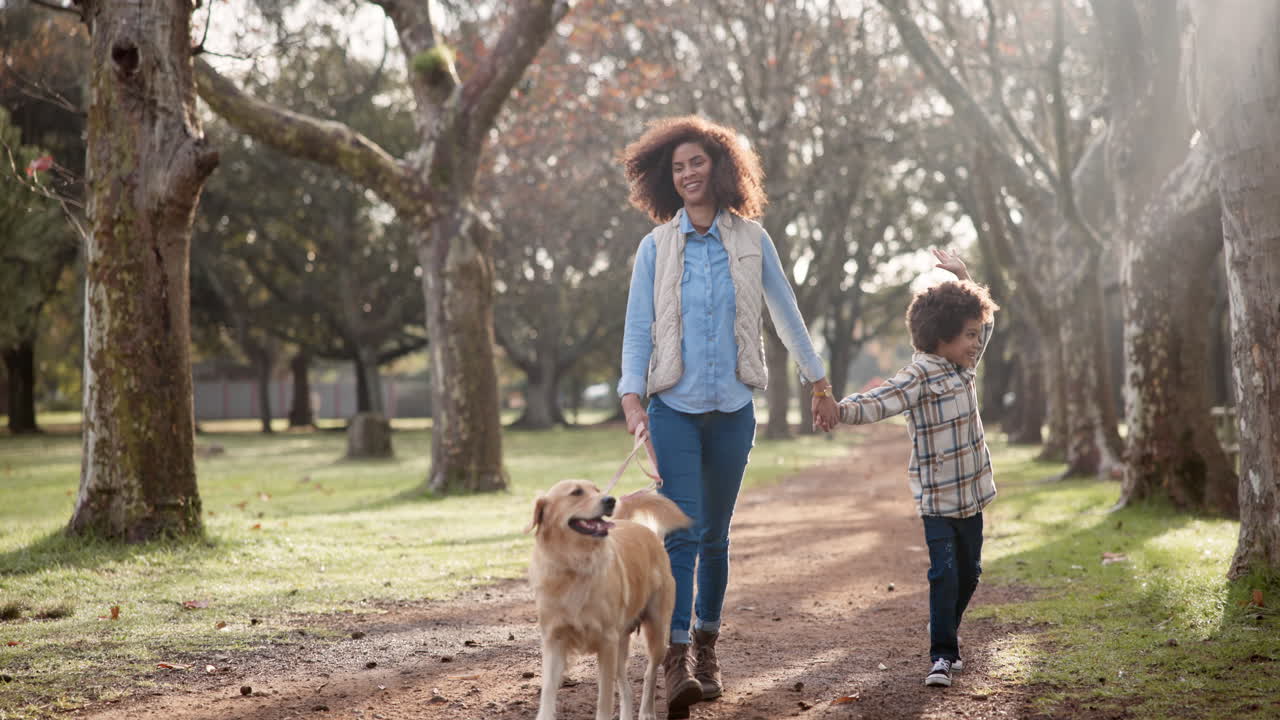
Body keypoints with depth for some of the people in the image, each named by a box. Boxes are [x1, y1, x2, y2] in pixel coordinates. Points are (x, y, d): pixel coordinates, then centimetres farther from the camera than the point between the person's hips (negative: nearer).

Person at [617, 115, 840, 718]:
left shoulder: (751, 240, 3)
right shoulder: (656, 247, 1)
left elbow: (787, 315, 12)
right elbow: (637, 329, -1)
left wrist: (820, 385, 17)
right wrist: (631, 399, -14)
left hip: (732, 408, 2)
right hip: (673, 407, -2)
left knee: (715, 533, 10)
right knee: (682, 530, -14)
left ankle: (706, 646, 23)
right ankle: (677, 659, -18)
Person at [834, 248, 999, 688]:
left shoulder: (963, 366, 8)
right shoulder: (921, 376, -18)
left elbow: (984, 320, 24)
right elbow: (881, 401, -32)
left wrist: (961, 277, 19)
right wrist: (842, 410, -49)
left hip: (971, 495, 8)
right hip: (937, 499, -8)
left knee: (968, 573, 16)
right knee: (944, 574, -11)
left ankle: (947, 639, 32)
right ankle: (942, 654, -5)